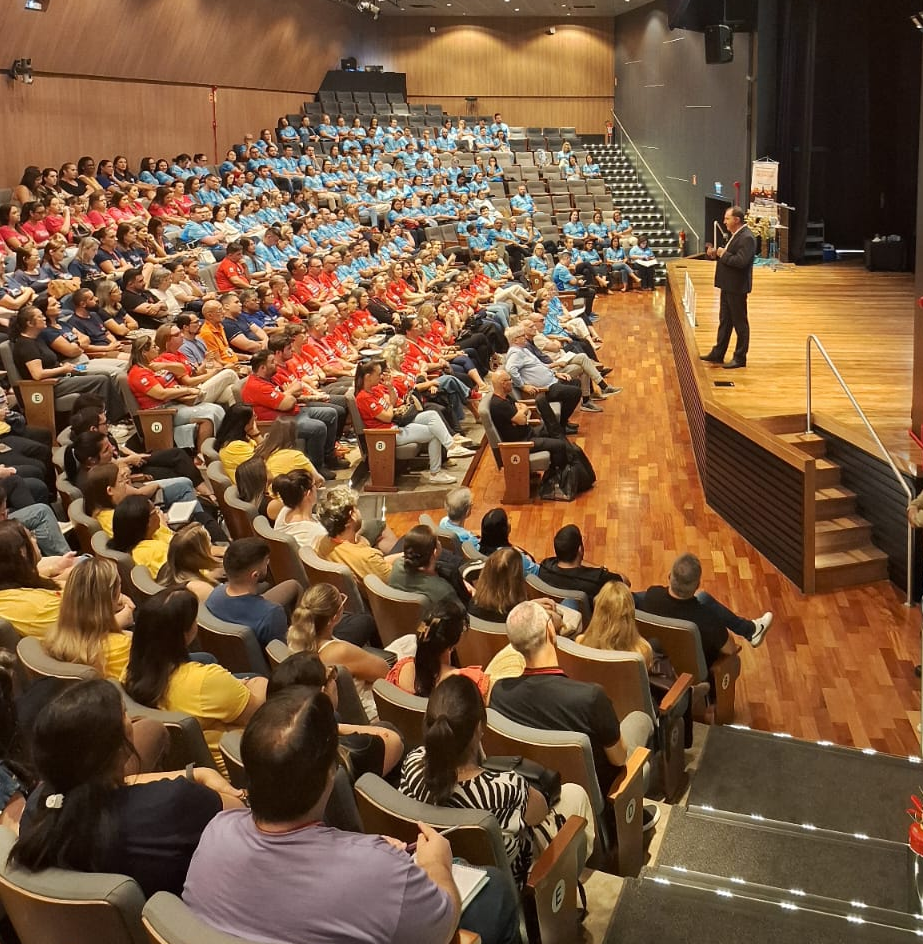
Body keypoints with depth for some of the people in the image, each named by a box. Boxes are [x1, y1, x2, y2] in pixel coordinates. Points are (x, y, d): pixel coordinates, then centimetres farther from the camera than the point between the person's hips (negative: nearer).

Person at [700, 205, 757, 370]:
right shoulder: (735, 235, 12)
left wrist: (723, 254, -18)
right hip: (728, 286, 10)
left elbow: (741, 261, -29)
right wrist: (716, 254, 1)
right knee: (724, 321, 16)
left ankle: (740, 358, 9)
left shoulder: (747, 238, -19)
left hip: (737, 288, -10)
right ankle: (718, 354, 24)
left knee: (740, 323, 1)